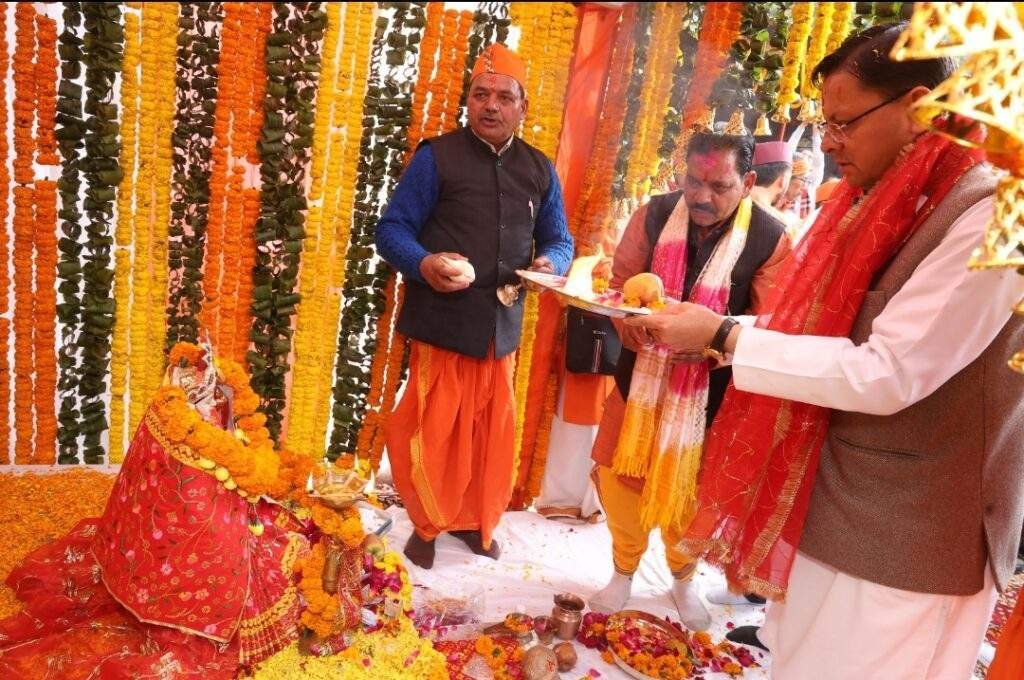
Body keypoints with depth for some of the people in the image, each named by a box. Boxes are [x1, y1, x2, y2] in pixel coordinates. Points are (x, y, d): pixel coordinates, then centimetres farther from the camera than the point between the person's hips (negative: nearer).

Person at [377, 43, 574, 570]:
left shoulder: (539, 169, 10)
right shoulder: (437, 156, -3)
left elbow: (559, 240, 15)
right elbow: (391, 229, -5)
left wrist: (551, 264, -10)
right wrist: (423, 264, -26)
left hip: (502, 327, 4)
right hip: (442, 324, -4)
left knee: (491, 433, 14)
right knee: (433, 431, 2)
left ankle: (474, 520, 36)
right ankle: (428, 524, 26)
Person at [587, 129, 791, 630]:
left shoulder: (771, 239, -12)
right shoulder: (654, 216, -5)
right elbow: (619, 283, 2)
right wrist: (630, 321, -20)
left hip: (711, 392, -2)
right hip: (640, 377, 2)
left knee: (688, 492, 10)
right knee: (618, 476, 7)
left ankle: (683, 578, 41)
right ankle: (624, 571, 35)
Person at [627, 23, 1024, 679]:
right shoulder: (878, 202, 7)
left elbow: (887, 375, -26)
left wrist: (724, 336, -22)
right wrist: (706, 329, 0)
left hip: (904, 538, -7)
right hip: (829, 504, 8)